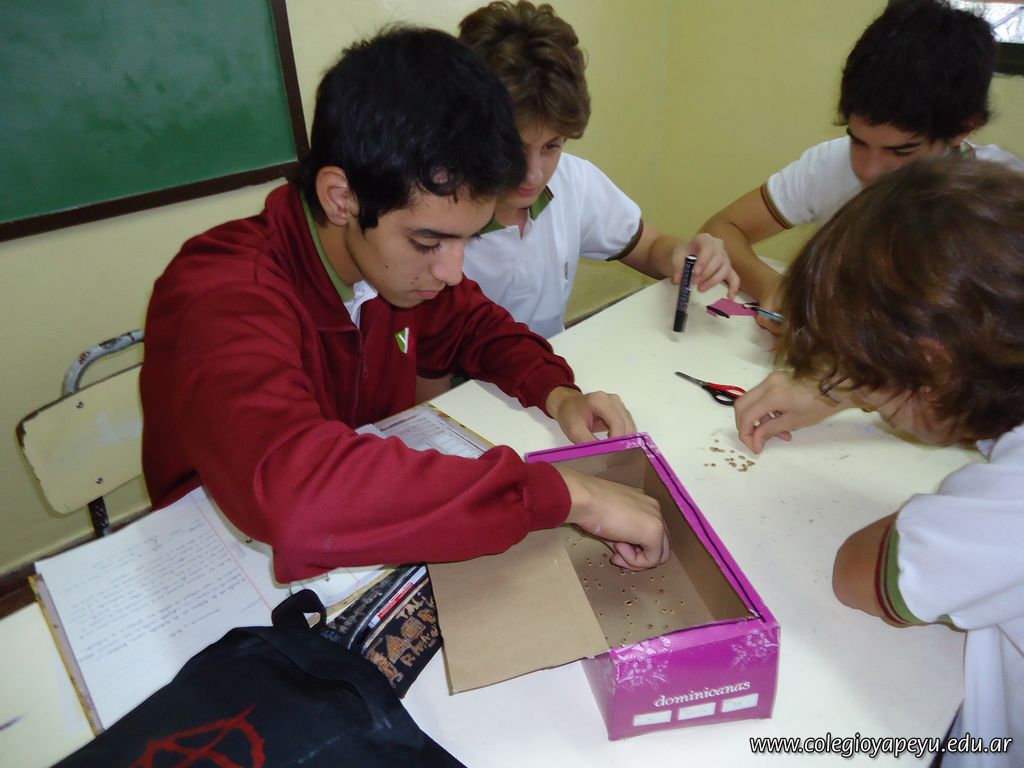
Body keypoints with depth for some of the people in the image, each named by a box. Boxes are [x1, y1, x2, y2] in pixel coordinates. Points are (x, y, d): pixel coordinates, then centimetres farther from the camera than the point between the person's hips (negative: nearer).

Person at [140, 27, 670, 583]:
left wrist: (555, 392, -9)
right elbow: (294, 495, -43)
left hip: (380, 529, 5)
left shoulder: (398, 254, -8)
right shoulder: (221, 301, -27)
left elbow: (474, 324, 9)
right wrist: (563, 492, -38)